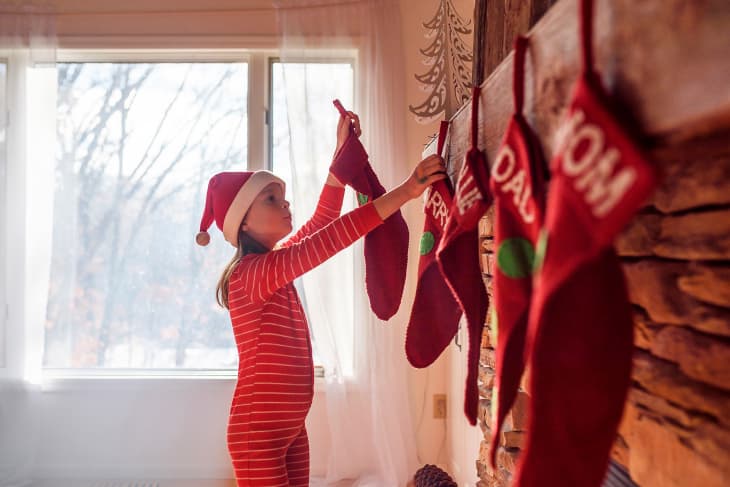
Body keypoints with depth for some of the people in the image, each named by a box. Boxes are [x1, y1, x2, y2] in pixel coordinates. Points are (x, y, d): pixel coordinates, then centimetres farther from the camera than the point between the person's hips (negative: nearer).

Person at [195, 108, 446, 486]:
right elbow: (324, 242, -31)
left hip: (291, 427, 9)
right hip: (259, 432, -9)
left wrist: (343, 149, 2)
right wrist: (404, 192, -33)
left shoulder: (273, 265, 6)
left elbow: (321, 223, 8)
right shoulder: (250, 273, -20)